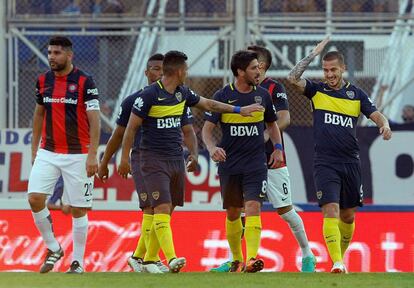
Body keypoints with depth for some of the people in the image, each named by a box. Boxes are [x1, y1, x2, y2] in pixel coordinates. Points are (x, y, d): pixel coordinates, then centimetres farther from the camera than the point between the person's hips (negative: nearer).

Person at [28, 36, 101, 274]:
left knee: (79, 209, 0)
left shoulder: (85, 82, -8)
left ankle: (78, 262, 11)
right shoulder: (43, 81, 7)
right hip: (48, 153, 4)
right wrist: (34, 149, 15)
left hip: (77, 154, -4)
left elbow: (95, 119, -10)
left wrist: (92, 155, -16)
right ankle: (53, 248, 6)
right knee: (35, 198, -12)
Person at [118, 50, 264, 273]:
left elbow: (208, 104, 24)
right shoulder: (149, 95, -12)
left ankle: (149, 259, 16)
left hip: (176, 160, 7)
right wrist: (125, 158, -6)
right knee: (162, 208, -17)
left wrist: (238, 110, 26)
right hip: (153, 160, -7)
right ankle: (171, 259, -27)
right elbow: (131, 127, -7)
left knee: (167, 211, 8)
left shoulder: (182, 93, 9)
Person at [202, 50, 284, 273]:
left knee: (253, 207, -17)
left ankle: (251, 259, -27)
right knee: (232, 213, 9)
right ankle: (236, 260, 26)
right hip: (229, 164, 0)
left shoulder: (262, 95, 5)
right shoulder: (222, 96, -4)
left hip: (256, 164, 0)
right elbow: (207, 128, -6)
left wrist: (278, 148, 6)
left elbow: (272, 124, 20)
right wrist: (212, 148, -26)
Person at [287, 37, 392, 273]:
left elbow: (376, 115, 1)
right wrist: (314, 54, -11)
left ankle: (341, 256, 29)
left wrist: (385, 126, -22)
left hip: (351, 163, 3)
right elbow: (294, 78, -10)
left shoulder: (357, 94, 7)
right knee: (330, 211, -16)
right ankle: (337, 263, -22)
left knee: (348, 216, 10)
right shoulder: (317, 91, 4)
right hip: (325, 163, -3)